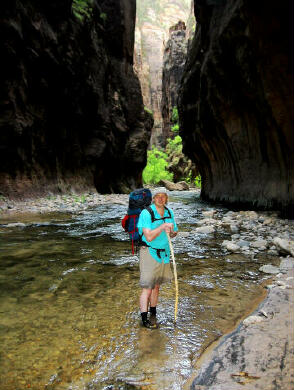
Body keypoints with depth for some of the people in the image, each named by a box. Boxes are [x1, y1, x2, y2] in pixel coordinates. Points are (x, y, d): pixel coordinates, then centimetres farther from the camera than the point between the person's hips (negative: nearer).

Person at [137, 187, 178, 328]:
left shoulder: (169, 213, 5)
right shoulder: (146, 213, -15)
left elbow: (174, 232, 14)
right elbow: (149, 237, -22)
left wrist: (171, 232, -8)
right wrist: (163, 227, -27)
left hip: (164, 253, 6)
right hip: (149, 253, -6)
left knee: (156, 286, 16)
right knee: (147, 288, -3)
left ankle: (153, 314, 30)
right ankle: (144, 319, 10)